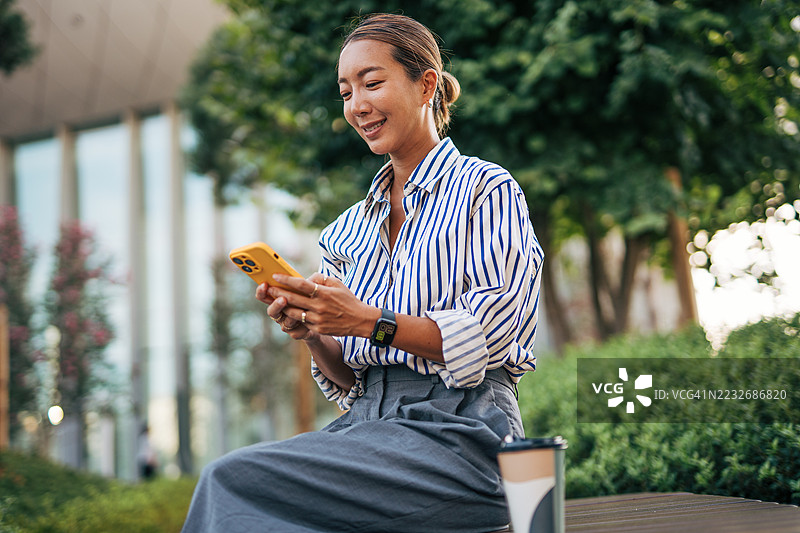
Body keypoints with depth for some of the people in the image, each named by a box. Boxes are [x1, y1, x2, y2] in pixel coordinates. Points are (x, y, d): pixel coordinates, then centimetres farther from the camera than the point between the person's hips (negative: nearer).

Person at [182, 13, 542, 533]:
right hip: (367, 425, 6)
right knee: (226, 479, -24)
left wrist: (370, 322, -17)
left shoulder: (486, 190, 2)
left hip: (457, 433, -5)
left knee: (235, 481, -25)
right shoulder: (349, 230, 19)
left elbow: (491, 338, -9)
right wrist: (313, 335, -3)